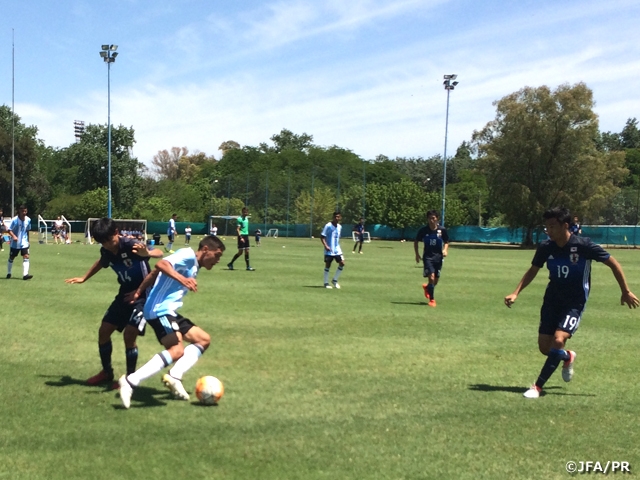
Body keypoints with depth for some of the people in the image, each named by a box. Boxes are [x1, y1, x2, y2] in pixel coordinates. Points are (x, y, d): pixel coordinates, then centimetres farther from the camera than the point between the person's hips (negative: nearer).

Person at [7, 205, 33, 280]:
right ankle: (8, 273, 31)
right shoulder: (14, 220, -14)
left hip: (24, 243, 2)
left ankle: (25, 274, -19)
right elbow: (9, 230, -14)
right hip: (15, 243, -2)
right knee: (11, 258, 12)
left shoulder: (28, 220, -3)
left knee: (26, 257, -14)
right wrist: (13, 236, -31)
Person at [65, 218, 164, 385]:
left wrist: (147, 253, -58)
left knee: (129, 334, -17)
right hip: (125, 294, 8)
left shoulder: (131, 245, -25)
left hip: (144, 295, -8)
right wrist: (84, 278, 31)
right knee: (103, 330, 7)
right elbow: (101, 262, 22)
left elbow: (159, 253, -36)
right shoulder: (106, 251, -4)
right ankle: (107, 372, 26)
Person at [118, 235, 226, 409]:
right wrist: (183, 279, -35)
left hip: (169, 311, 11)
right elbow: (161, 264, -23)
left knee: (204, 339, 11)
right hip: (160, 310, -11)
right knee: (176, 351, -24)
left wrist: (139, 292, 20)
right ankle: (130, 381, -23)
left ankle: (174, 376, -2)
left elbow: (155, 274, 22)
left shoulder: (194, 268, 21)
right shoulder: (188, 255, -7)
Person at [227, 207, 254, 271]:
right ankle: (230, 264, 8)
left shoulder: (246, 218, 14)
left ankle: (248, 266, 5)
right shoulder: (240, 219, -12)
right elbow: (237, 229, -16)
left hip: (246, 236, 8)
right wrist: (241, 237, -24)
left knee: (247, 251, 4)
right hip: (242, 236, -8)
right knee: (240, 252, -5)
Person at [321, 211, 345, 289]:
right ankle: (326, 283, 9)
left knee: (342, 263, -3)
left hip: (337, 249, 6)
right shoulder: (328, 226, -10)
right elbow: (322, 236, -12)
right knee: (328, 265, -1)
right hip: (329, 250, -6)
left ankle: (335, 280, 12)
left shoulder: (339, 227, 10)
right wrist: (325, 246, -21)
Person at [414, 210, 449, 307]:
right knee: (431, 277, -16)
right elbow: (416, 241, 8)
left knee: (436, 280, 10)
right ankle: (432, 299, -3)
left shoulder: (442, 230, -4)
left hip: (438, 256, 2)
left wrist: (445, 250, -9)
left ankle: (427, 287, 45)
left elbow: (446, 242, 10)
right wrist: (417, 254, 1)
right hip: (427, 256, -2)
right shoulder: (423, 230, -5)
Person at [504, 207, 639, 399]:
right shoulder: (545, 247, -7)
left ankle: (538, 387, -12)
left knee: (558, 340, -22)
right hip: (552, 300, 5)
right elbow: (533, 270, 9)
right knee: (544, 347, 3)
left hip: (575, 303, -4)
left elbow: (613, 263, -8)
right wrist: (516, 293, -2)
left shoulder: (583, 246, -19)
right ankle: (568, 357, 39)